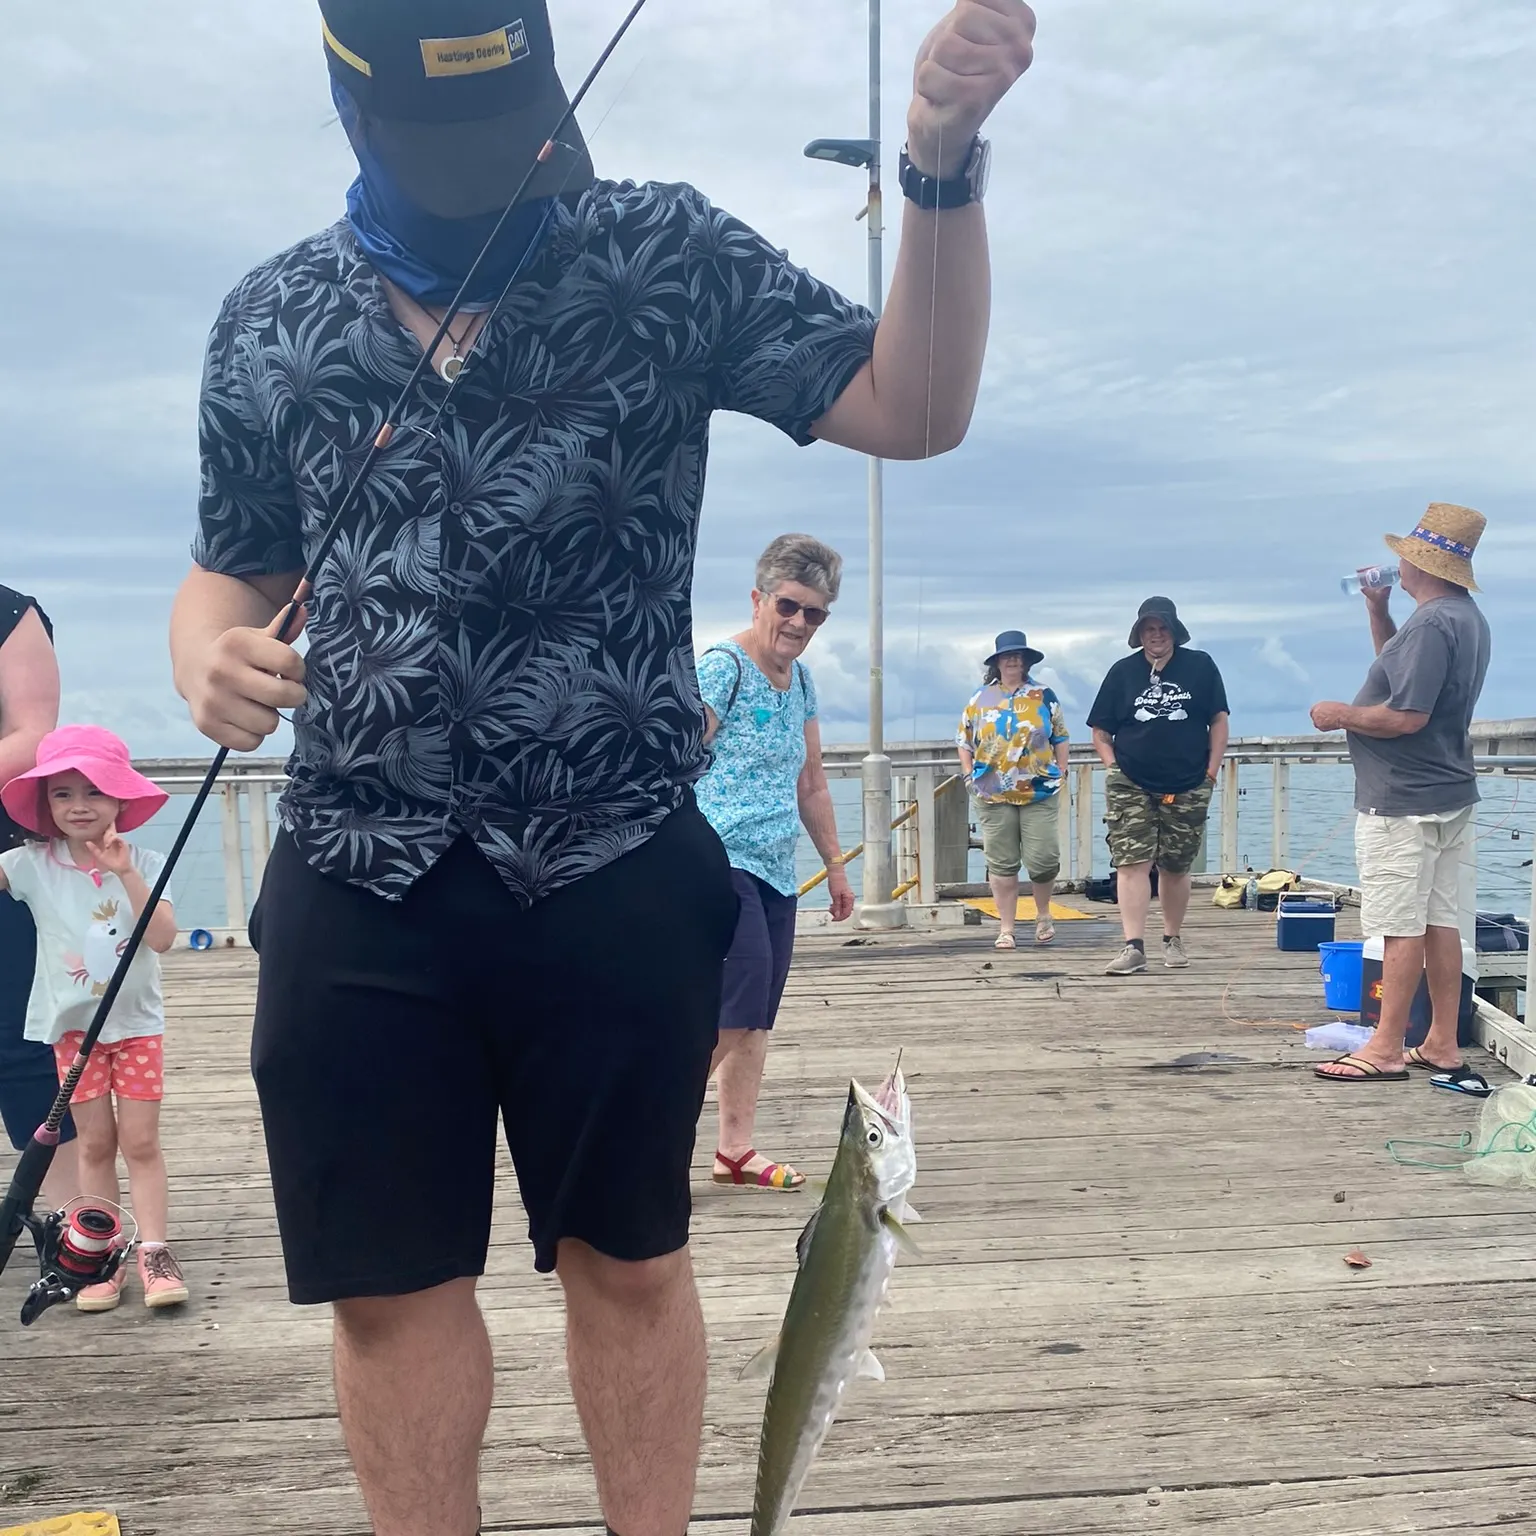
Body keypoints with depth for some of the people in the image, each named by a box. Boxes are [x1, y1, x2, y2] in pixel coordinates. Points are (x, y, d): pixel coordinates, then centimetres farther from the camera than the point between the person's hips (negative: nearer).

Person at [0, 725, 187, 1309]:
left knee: (141, 1141, 0)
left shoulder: (145, 864, -8)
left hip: (136, 1022, -1)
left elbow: (162, 938, -19)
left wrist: (127, 874, -26)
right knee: (96, 1142, 5)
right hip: (73, 1025, 1)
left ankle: (153, 1251, 3)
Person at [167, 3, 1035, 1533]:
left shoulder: (665, 254, 1)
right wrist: (209, 665, -6)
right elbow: (233, 567, 17)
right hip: (357, 877, 2)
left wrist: (940, 169, -21)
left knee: (627, 1258, 12)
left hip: (613, 870, -2)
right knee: (390, 1284, 10)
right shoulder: (267, 318, 8)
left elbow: (909, 407, -6)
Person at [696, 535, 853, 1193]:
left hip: (776, 869, 8)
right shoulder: (722, 667, -10)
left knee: (758, 1017, 8)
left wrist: (835, 863, 23)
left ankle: (735, 1150, 13)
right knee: (736, 1012, -14)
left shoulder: (800, 679, 15)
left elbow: (810, 781, 23)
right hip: (721, 861, -8)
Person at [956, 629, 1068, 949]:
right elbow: (964, 741, 13)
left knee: (1042, 859, -5)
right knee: (1002, 864, 3)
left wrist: (1062, 772, 2)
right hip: (994, 796, 1)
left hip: (1039, 793, -1)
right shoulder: (980, 699, 7)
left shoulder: (1044, 697, 5)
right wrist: (969, 774, 2)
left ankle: (1043, 914, 22)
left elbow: (1060, 738, 10)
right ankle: (1006, 929, 11)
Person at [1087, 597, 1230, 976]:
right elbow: (1100, 731, 10)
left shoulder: (1200, 666, 5)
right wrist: (1113, 768, -4)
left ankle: (1173, 940, 26)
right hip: (1130, 787, 0)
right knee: (1132, 863, -12)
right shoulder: (1122, 672, 6)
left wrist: (1210, 773, -1)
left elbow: (1219, 720, 6)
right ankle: (1134, 947, -16)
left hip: (1187, 789, 0)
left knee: (1176, 867, 8)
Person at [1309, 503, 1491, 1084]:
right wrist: (1378, 611, 19)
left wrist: (1340, 715, -12)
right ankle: (1443, 1045, 18)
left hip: (1403, 803, -10)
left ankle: (1386, 1050, -2)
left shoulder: (1431, 624, -20)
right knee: (1440, 921, 12)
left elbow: (1406, 715, -26)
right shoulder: (1467, 617, 15)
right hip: (1449, 795, 10)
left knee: (1401, 926, -6)